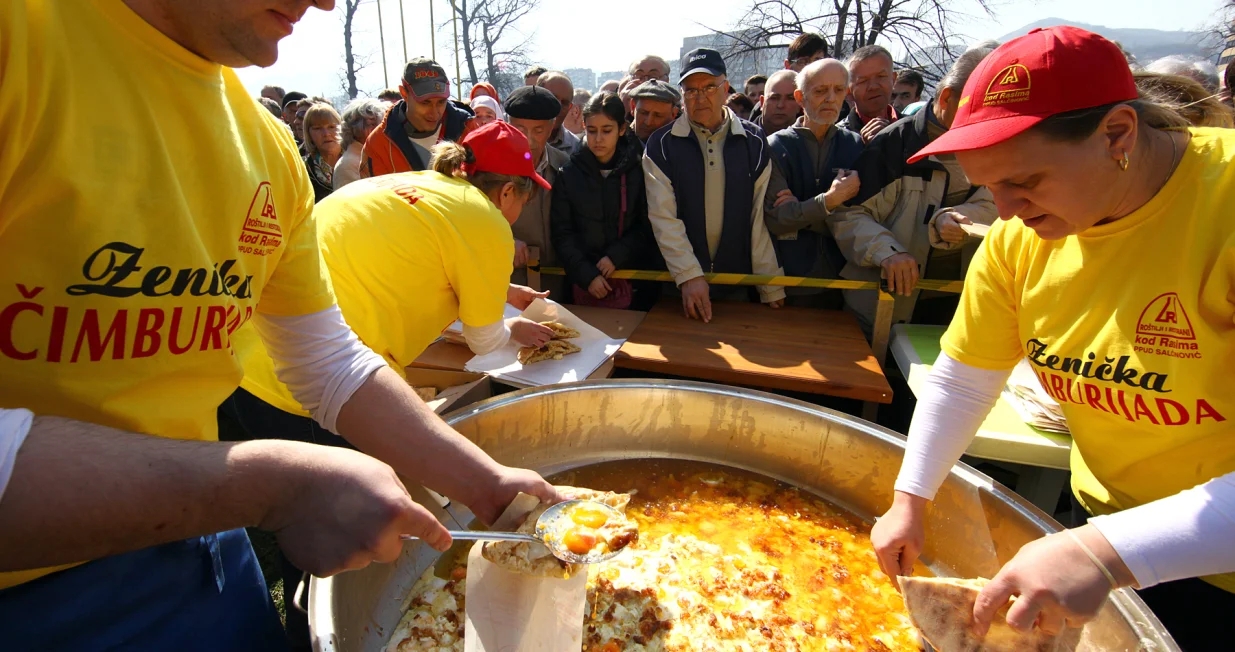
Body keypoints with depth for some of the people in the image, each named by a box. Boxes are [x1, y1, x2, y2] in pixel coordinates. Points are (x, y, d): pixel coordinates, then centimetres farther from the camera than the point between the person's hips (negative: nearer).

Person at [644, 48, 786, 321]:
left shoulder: (753, 142, 2)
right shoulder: (662, 145, -2)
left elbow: (761, 217, -3)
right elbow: (663, 217, -9)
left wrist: (771, 288, -5)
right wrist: (689, 276, -18)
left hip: (737, 283, 1)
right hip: (676, 285, -1)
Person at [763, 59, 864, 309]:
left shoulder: (856, 146, 5)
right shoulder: (776, 146, -2)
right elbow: (774, 219, -11)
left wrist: (798, 212, -12)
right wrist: (830, 200, -20)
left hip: (839, 282, 2)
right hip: (786, 284, -2)